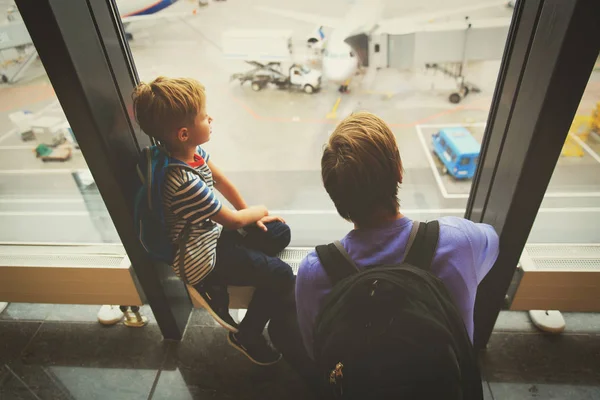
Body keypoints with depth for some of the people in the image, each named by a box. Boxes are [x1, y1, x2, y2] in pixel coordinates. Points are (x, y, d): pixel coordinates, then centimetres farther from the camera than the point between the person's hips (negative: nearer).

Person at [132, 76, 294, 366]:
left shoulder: (192, 151, -9)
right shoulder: (184, 182, -34)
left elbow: (221, 181, 8)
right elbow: (234, 220, -21)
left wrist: (250, 215, 9)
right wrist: (258, 211, -1)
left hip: (212, 232, 9)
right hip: (200, 258, -9)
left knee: (279, 233, 10)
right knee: (281, 276, -9)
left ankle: (217, 286, 11)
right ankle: (247, 337, 15)